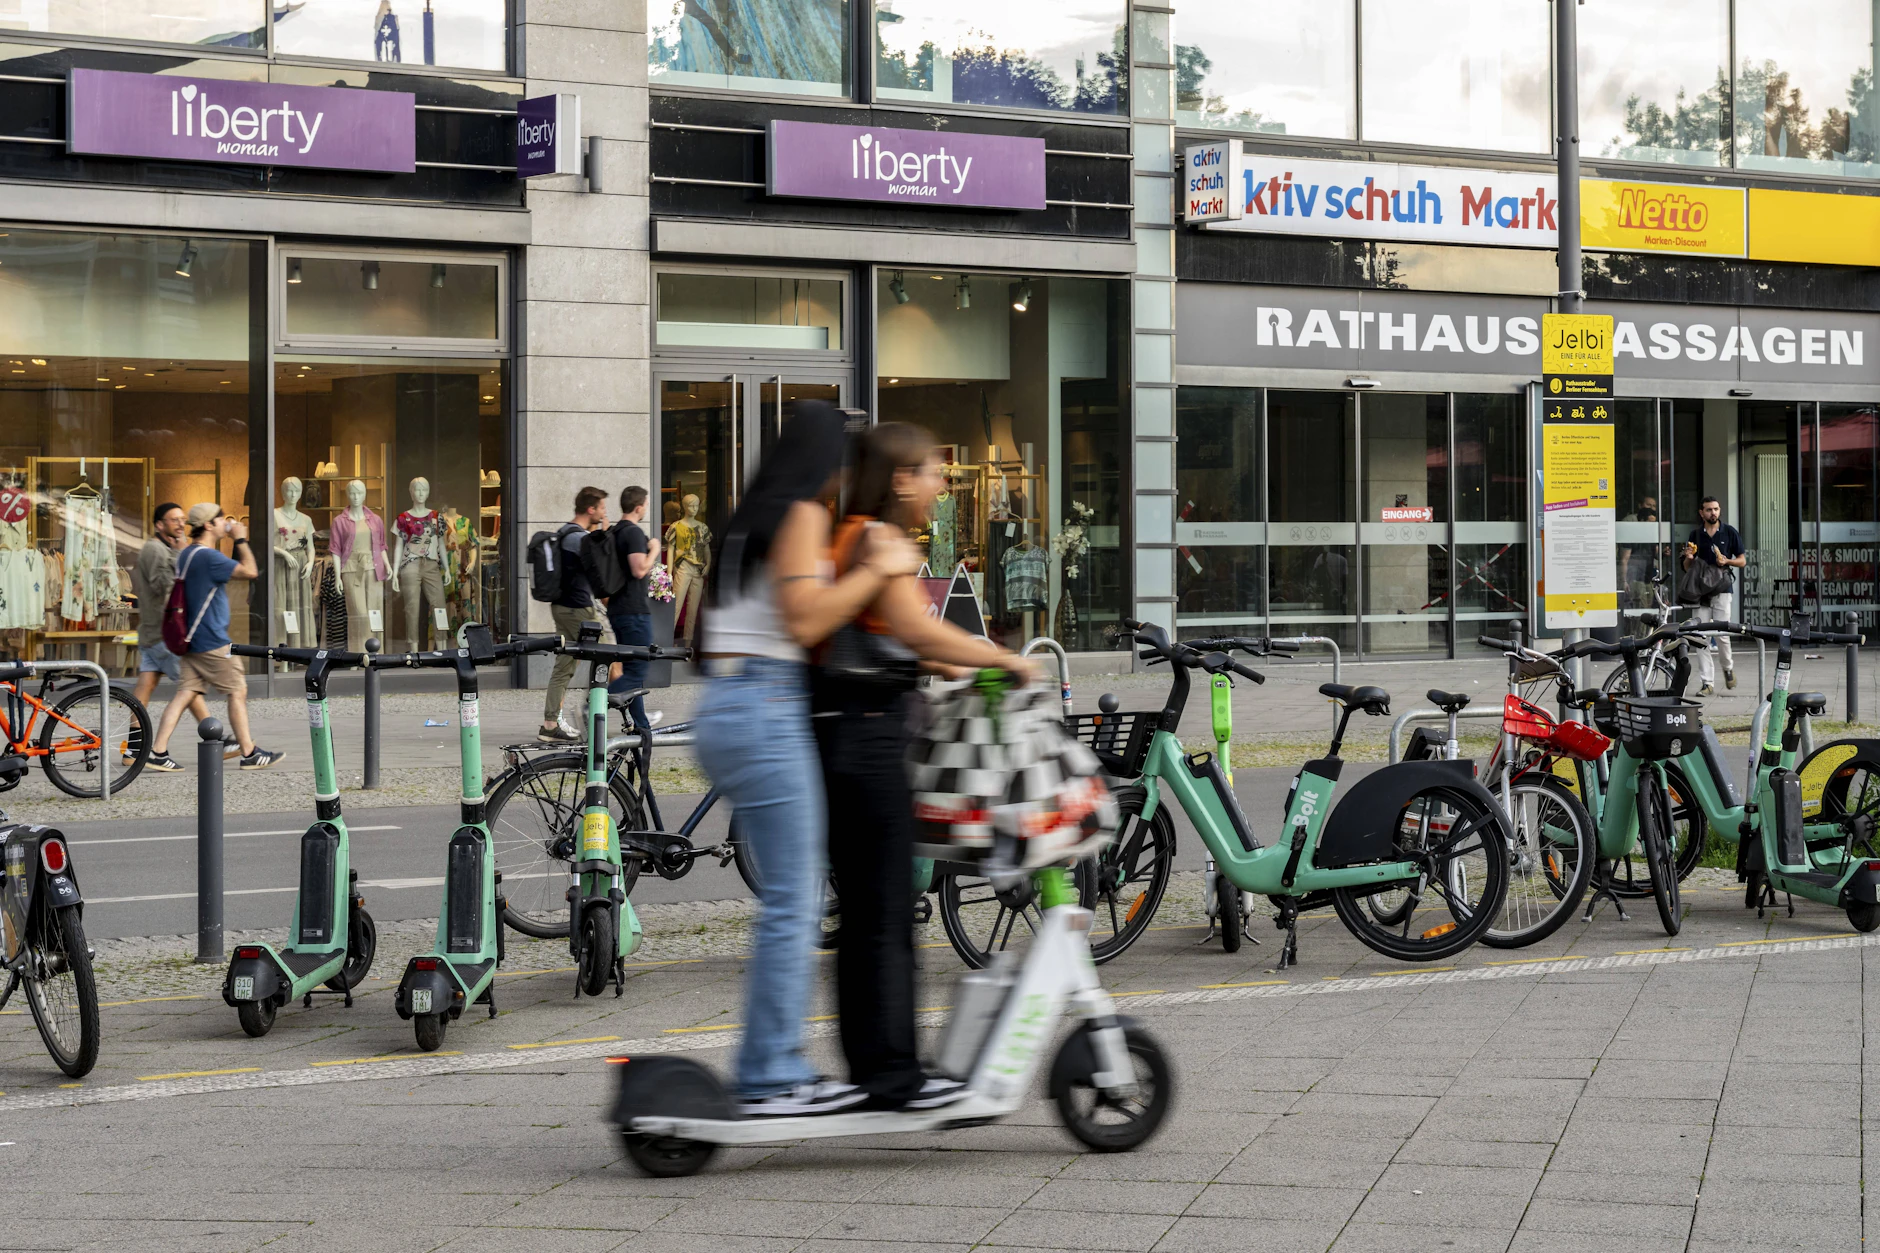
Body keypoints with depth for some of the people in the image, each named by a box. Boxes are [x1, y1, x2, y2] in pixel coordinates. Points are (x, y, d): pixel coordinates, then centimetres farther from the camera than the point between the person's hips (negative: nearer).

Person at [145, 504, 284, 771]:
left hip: (191, 639, 9)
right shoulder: (208, 556, -18)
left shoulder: (185, 555, 14)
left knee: (185, 693, 5)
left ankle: (158, 751, -3)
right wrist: (240, 540, -8)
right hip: (212, 641, -9)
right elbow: (249, 571, -18)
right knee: (238, 691, 2)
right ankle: (250, 754, 9)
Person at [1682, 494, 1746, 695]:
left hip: (1722, 590, -2)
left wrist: (1727, 561, -12)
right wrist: (1689, 558, -7)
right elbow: (1687, 567, 15)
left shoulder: (1729, 532, 4)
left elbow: (1742, 561, 7)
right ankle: (1707, 683, -2)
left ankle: (1728, 666, 21)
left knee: (1721, 634, -9)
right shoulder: (1695, 535, 10)